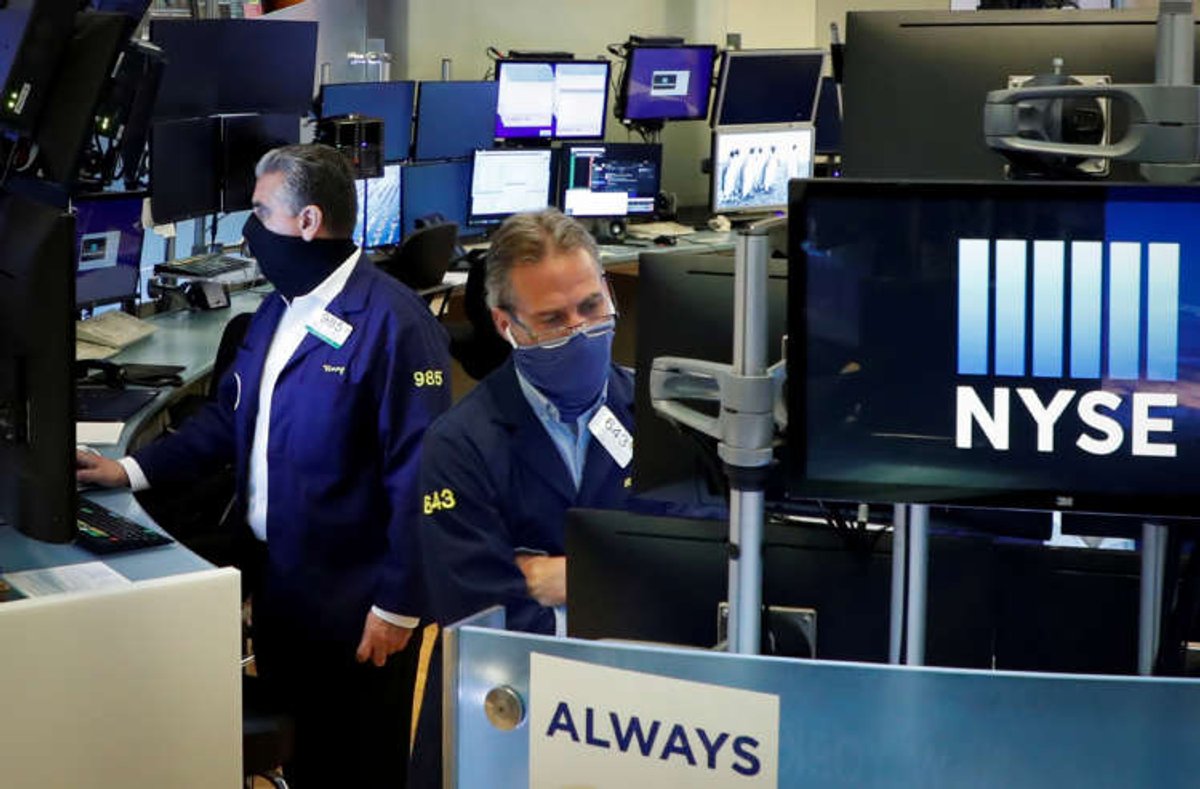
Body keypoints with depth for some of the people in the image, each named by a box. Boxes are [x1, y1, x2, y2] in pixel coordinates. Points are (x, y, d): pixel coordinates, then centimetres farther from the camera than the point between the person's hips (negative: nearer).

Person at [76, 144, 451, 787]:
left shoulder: (393, 322, -20)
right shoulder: (280, 308, 9)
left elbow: (419, 471, -21)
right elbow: (231, 417, 15)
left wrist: (398, 604, -20)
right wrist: (133, 470, 5)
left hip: (352, 599, -8)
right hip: (274, 578, 8)